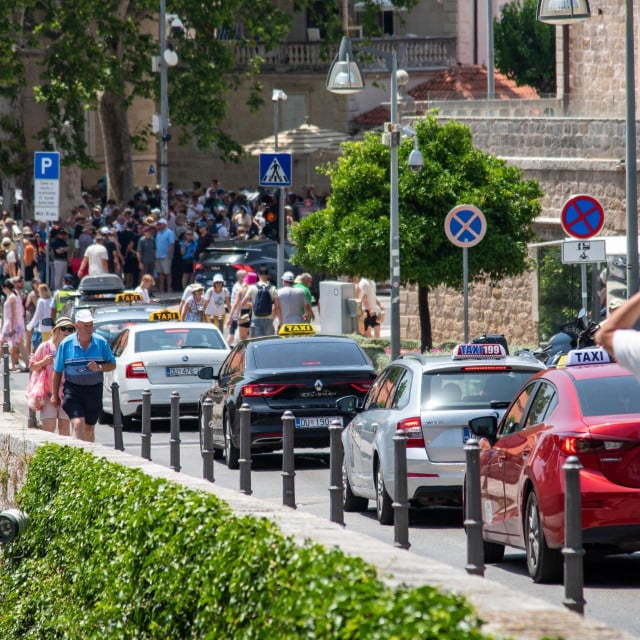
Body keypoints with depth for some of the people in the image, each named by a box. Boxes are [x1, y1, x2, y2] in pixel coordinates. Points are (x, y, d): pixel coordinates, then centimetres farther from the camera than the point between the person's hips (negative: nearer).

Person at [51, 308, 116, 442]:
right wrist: (54, 395, 4)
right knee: (78, 424, -18)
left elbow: (112, 365, 7)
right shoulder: (66, 344, -3)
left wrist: (99, 368, -14)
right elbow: (57, 372, 4)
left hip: (94, 390, 2)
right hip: (73, 390, -2)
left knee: (89, 428, 12)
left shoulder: (101, 343, 1)